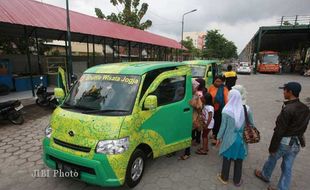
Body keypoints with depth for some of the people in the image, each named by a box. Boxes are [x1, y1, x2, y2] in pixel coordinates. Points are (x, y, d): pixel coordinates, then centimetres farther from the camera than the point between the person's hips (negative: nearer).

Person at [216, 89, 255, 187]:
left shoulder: (226, 111, -19)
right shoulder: (246, 109, -10)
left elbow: (223, 127, -12)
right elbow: (251, 124, 0)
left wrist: (219, 137, 2)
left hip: (229, 139, -2)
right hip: (241, 140, 3)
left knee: (227, 160, 18)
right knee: (239, 161, 20)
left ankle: (224, 178, 38)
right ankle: (237, 181, 38)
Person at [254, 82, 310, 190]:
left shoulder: (287, 109, -26)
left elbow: (279, 131, -22)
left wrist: (273, 147, -13)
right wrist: (297, 139, 21)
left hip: (284, 142, -6)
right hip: (297, 143, 6)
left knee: (272, 159, 20)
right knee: (287, 168, 16)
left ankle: (265, 175, 44)